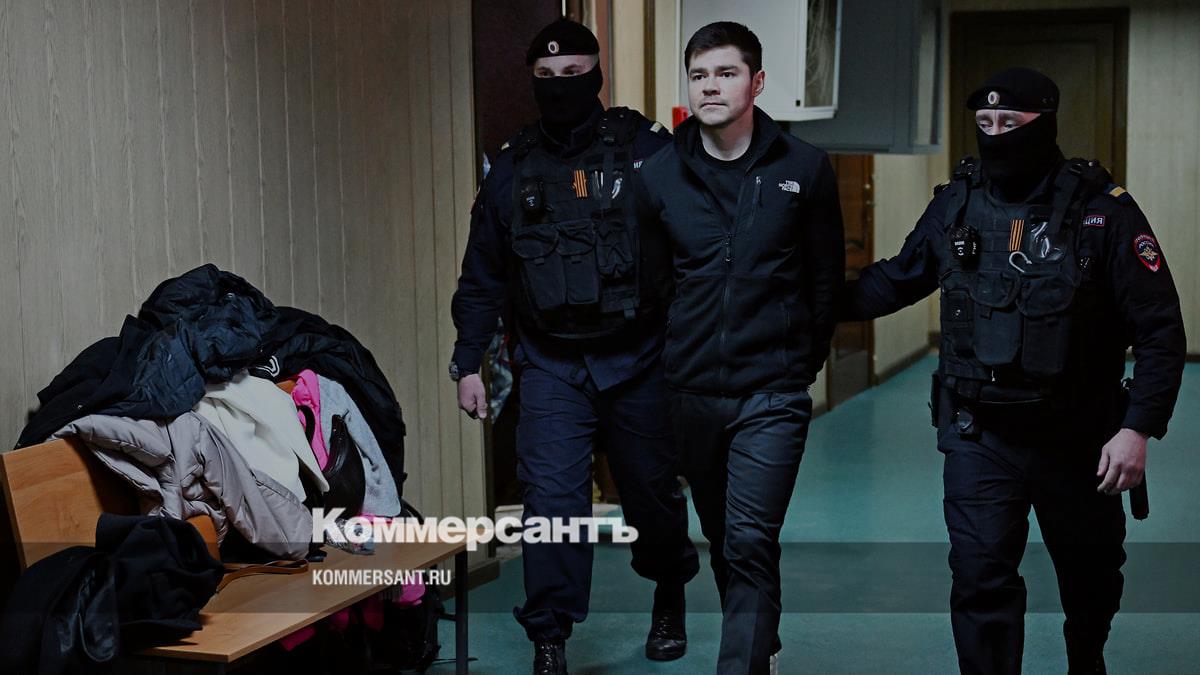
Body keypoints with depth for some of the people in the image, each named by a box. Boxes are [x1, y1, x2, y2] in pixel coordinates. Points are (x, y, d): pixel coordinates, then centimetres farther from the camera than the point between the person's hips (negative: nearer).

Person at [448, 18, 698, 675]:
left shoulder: (648, 149, -4)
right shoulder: (512, 168, 5)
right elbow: (481, 276, 11)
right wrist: (467, 362, 9)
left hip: (638, 362, -1)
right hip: (550, 366, 1)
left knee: (652, 492, 14)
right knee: (551, 497, -9)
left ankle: (669, 602, 40)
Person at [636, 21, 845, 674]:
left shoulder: (804, 168, -2)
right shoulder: (659, 174, 1)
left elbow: (825, 278, 6)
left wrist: (805, 361, 7)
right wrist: (669, 357, 12)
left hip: (772, 393, -3)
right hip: (693, 392, 3)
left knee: (750, 546, -11)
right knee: (721, 540, 16)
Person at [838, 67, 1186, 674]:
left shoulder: (1102, 210, -11)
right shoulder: (956, 205, -1)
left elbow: (1160, 331, -11)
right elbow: (896, 281, 15)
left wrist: (1138, 428, -18)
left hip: (1078, 439, -1)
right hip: (979, 436, 1)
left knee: (1090, 578, 19)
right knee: (981, 579, -7)